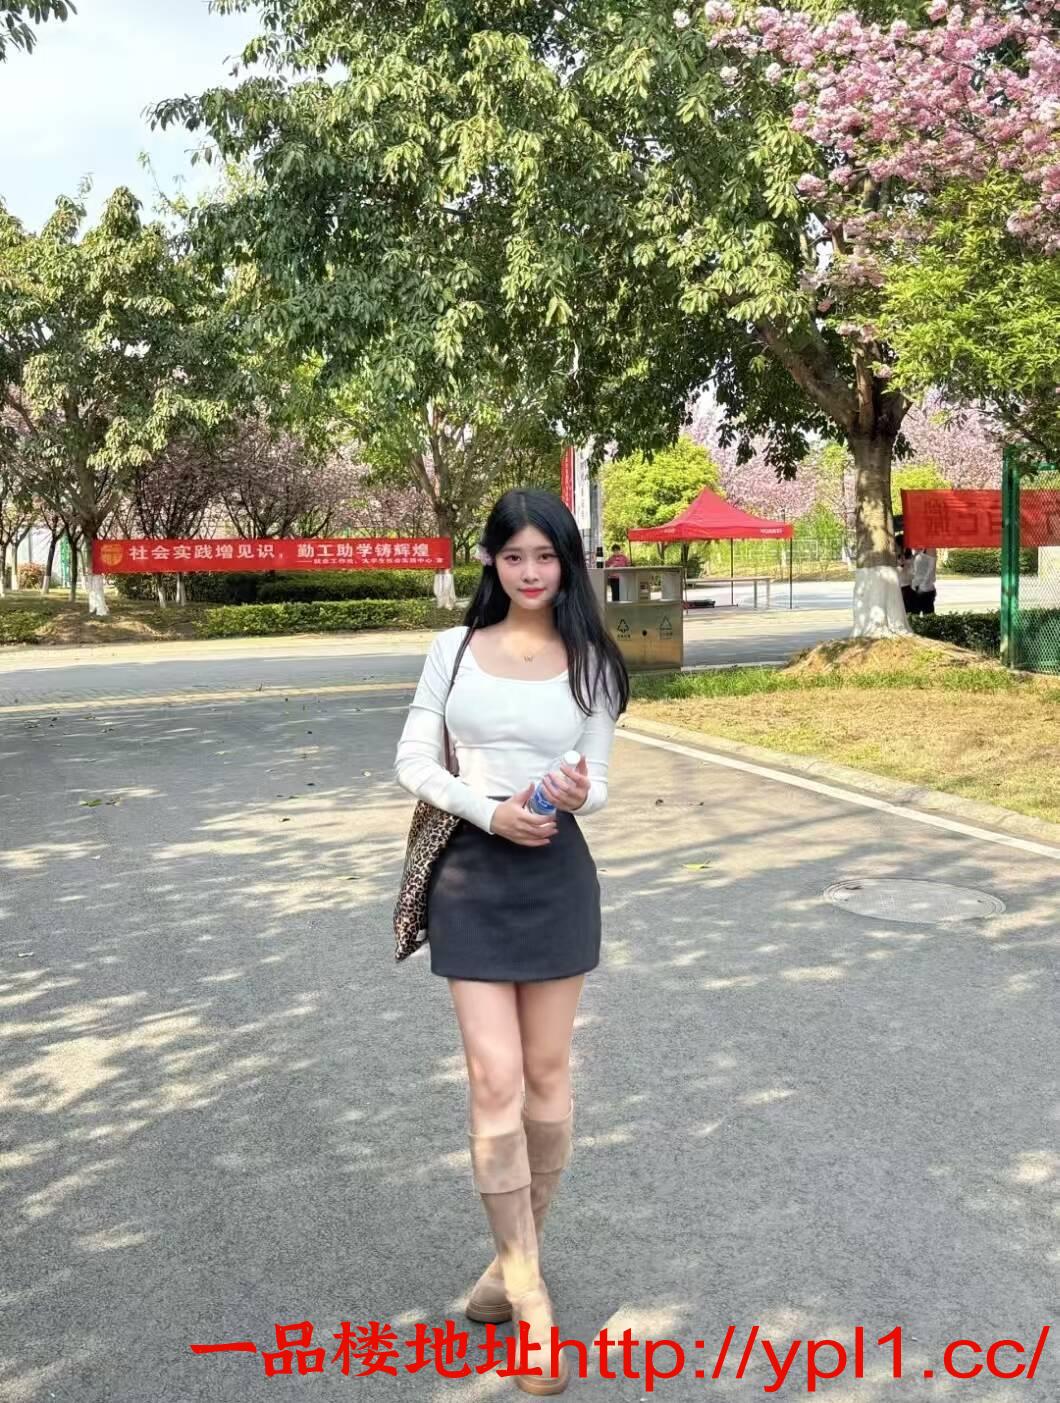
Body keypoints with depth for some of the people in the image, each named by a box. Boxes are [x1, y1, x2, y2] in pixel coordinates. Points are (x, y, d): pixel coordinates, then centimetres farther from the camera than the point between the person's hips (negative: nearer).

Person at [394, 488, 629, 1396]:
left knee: (547, 1074, 10)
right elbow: (412, 760, 1)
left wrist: (578, 794, -22)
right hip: (471, 873, 0)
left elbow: (597, 786, 2)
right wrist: (487, 810, -14)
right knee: (495, 1079, -3)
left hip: (556, 873, 0)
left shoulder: (589, 663, 0)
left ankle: (517, 1255, 32)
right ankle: (529, 1292, 11)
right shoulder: (454, 649, 2)